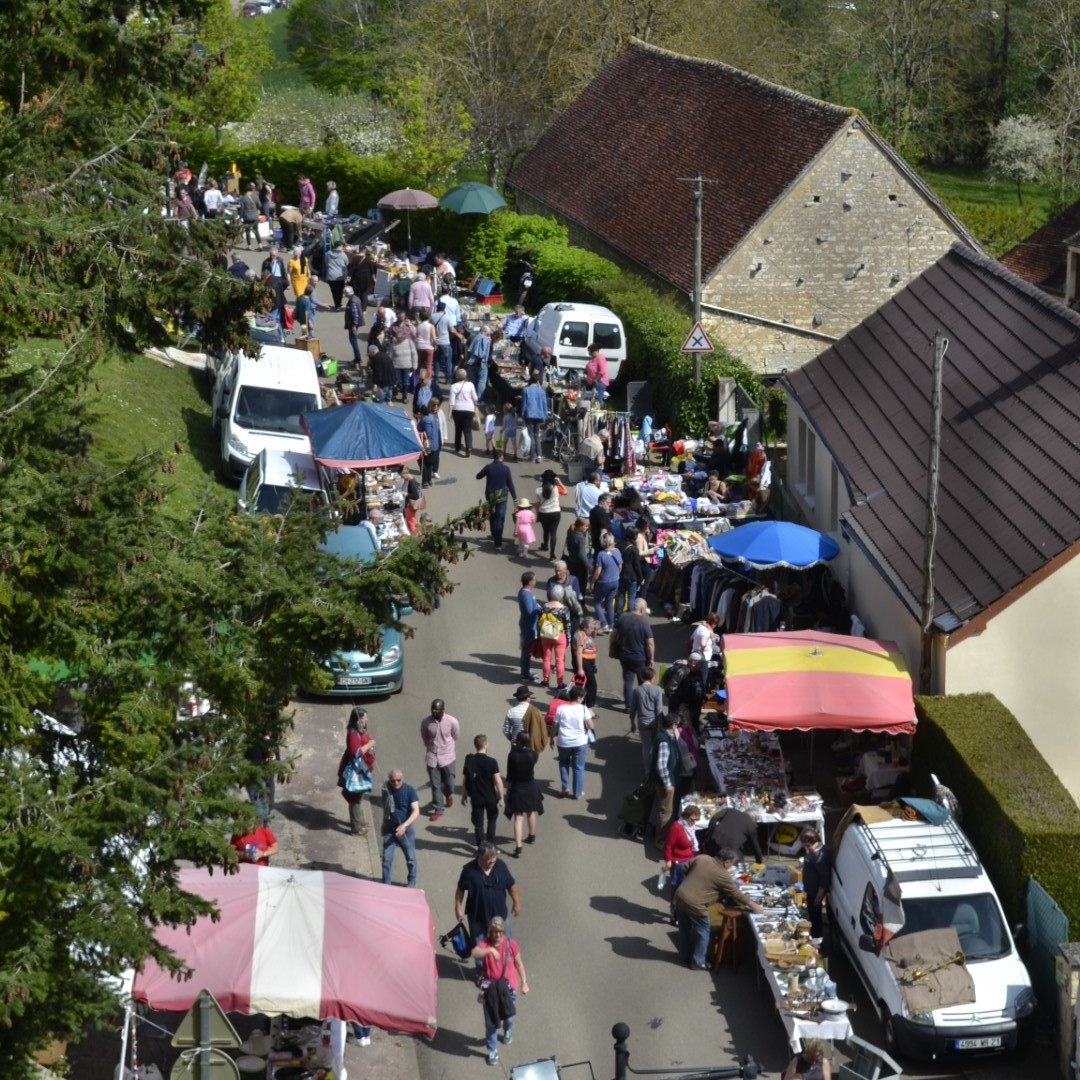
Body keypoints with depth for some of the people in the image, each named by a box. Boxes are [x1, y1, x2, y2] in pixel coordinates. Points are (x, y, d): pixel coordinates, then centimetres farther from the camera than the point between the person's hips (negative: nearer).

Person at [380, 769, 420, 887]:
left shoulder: (409, 790, -18)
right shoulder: (386, 789, -7)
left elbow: (416, 811, -23)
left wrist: (404, 825, -35)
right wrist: (384, 824, 17)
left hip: (406, 829, -2)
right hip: (389, 830, 2)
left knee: (410, 857, 13)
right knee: (386, 858, 2)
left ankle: (412, 881, 35)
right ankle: (385, 885, 12)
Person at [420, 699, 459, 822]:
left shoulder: (452, 722, -17)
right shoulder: (426, 722, -14)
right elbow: (424, 739, 4)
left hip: (448, 757, -1)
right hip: (432, 758, 1)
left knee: (448, 782, 11)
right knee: (435, 785, 5)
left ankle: (448, 794, 47)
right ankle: (438, 809, 20)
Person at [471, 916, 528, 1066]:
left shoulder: (511, 944, -11)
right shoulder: (484, 943, -16)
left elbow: (519, 964, 1)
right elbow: (475, 953, -37)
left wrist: (524, 982, 2)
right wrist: (490, 950, -53)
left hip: (508, 986, 1)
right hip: (490, 987, -1)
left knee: (509, 1015, 21)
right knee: (491, 1021, 6)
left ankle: (507, 1032, 55)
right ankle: (492, 1051, 22)